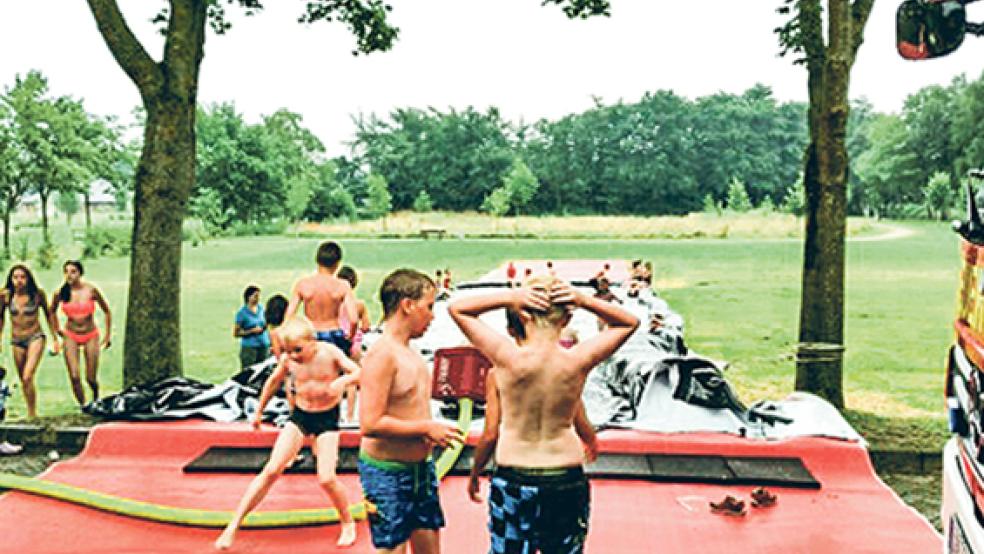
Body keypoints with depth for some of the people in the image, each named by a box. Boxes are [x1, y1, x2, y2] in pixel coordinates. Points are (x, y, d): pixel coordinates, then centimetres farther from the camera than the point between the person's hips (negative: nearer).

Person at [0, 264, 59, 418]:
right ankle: (30, 414, 25)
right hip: (17, 342, 3)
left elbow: (48, 314, 4)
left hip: (35, 338, -3)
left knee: (27, 378, -18)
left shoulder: (37, 293, -9)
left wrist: (55, 338, 6)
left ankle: (32, 415, -9)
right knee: (23, 381, 11)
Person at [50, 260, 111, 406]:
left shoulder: (91, 290, -10)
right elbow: (52, 311, 16)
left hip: (91, 336, -1)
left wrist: (107, 335, 5)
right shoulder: (60, 293, -6)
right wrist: (57, 329, 15)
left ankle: (96, 396, 36)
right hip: (71, 337, 1)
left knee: (91, 378, 2)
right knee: (74, 377, -11)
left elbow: (106, 311, 3)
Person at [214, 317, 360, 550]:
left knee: (326, 479, -13)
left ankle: (348, 524, 15)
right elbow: (273, 381, 10)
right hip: (299, 415, 3)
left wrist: (343, 380, -43)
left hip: (327, 418, -3)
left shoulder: (330, 353, -18)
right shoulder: (287, 359, -9)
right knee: (271, 470, -8)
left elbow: (360, 373, -21)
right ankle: (233, 526, 0)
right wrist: (259, 411, 19)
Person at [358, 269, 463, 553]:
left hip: (420, 467, 9)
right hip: (388, 472, -9)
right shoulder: (382, 353, -19)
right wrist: (427, 427, -18)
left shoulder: (409, 351, 9)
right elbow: (371, 424, -25)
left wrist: (432, 431, 5)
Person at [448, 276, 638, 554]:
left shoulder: (508, 358, -16)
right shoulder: (578, 361, -12)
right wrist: (584, 300, -8)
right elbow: (629, 322, 5)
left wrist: (509, 297, -13)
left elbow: (457, 308, -4)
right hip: (567, 480, 1)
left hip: (512, 480, -1)